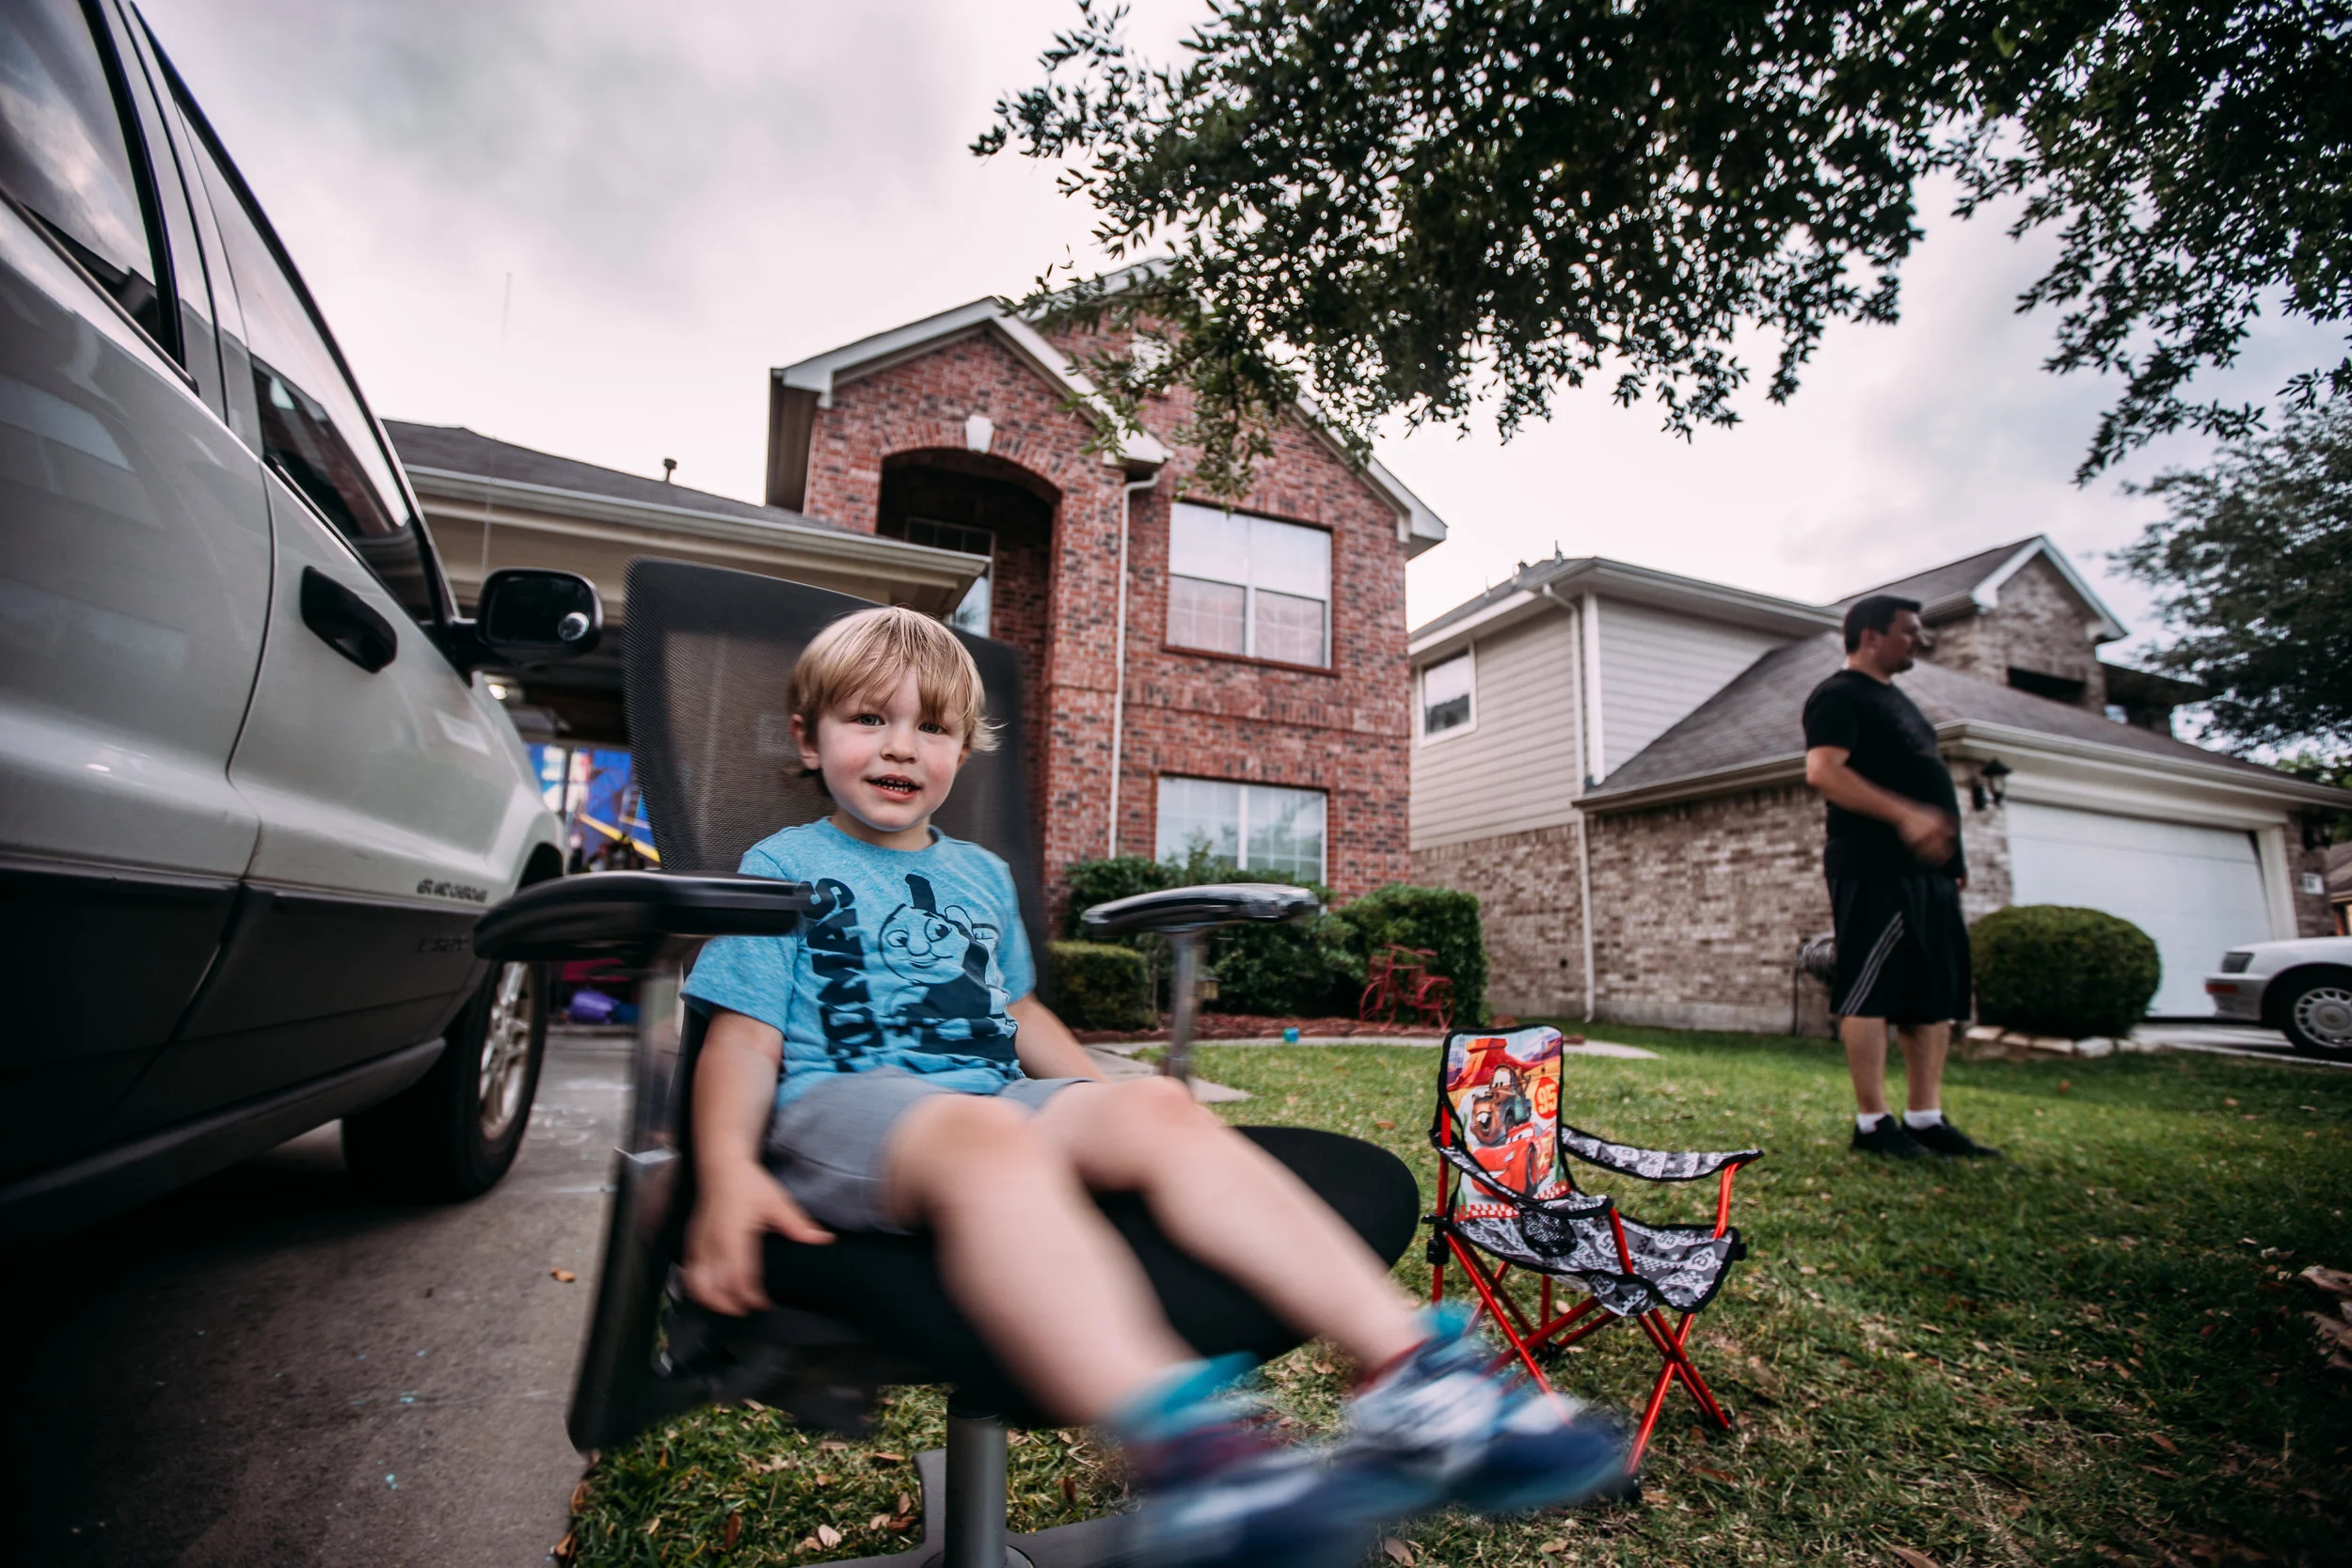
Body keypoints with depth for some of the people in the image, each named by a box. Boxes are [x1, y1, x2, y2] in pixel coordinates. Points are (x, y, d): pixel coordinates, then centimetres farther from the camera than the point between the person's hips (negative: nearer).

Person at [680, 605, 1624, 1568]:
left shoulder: (980, 874, 24)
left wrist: (1110, 1110, 18)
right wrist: (727, 1173, -19)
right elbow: (746, 1039, 0)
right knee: (984, 1135, -39)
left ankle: (1408, 1366, -33)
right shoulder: (786, 867, 8)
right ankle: (1173, 1435, -62)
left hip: (1001, 1099, 5)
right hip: (844, 1106, -5)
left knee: (1155, 1108, -24)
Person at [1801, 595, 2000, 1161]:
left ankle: (1925, 1117, 17)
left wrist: (1951, 856, 21)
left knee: (1935, 996, 10)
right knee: (1872, 993, -6)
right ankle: (1873, 1122, 0)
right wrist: (1904, 815, -28)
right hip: (1875, 867, -10)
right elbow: (1823, 771, -20)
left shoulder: (1895, 699, 24)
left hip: (1926, 870, 10)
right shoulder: (1840, 695, -5)